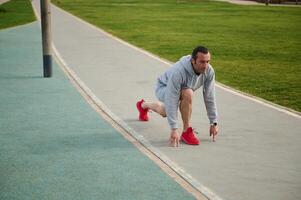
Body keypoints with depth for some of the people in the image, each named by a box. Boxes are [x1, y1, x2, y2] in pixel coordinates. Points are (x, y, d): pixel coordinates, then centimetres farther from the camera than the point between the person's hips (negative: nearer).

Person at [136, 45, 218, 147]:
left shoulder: (209, 71, -26)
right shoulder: (178, 72, -43)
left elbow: (210, 98, -18)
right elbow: (171, 101, -42)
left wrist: (214, 123, -17)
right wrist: (174, 129, -44)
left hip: (179, 89, 6)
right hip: (164, 88, -6)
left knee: (164, 112, 32)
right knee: (188, 94, -37)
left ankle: (143, 105, 64)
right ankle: (186, 132, -21)